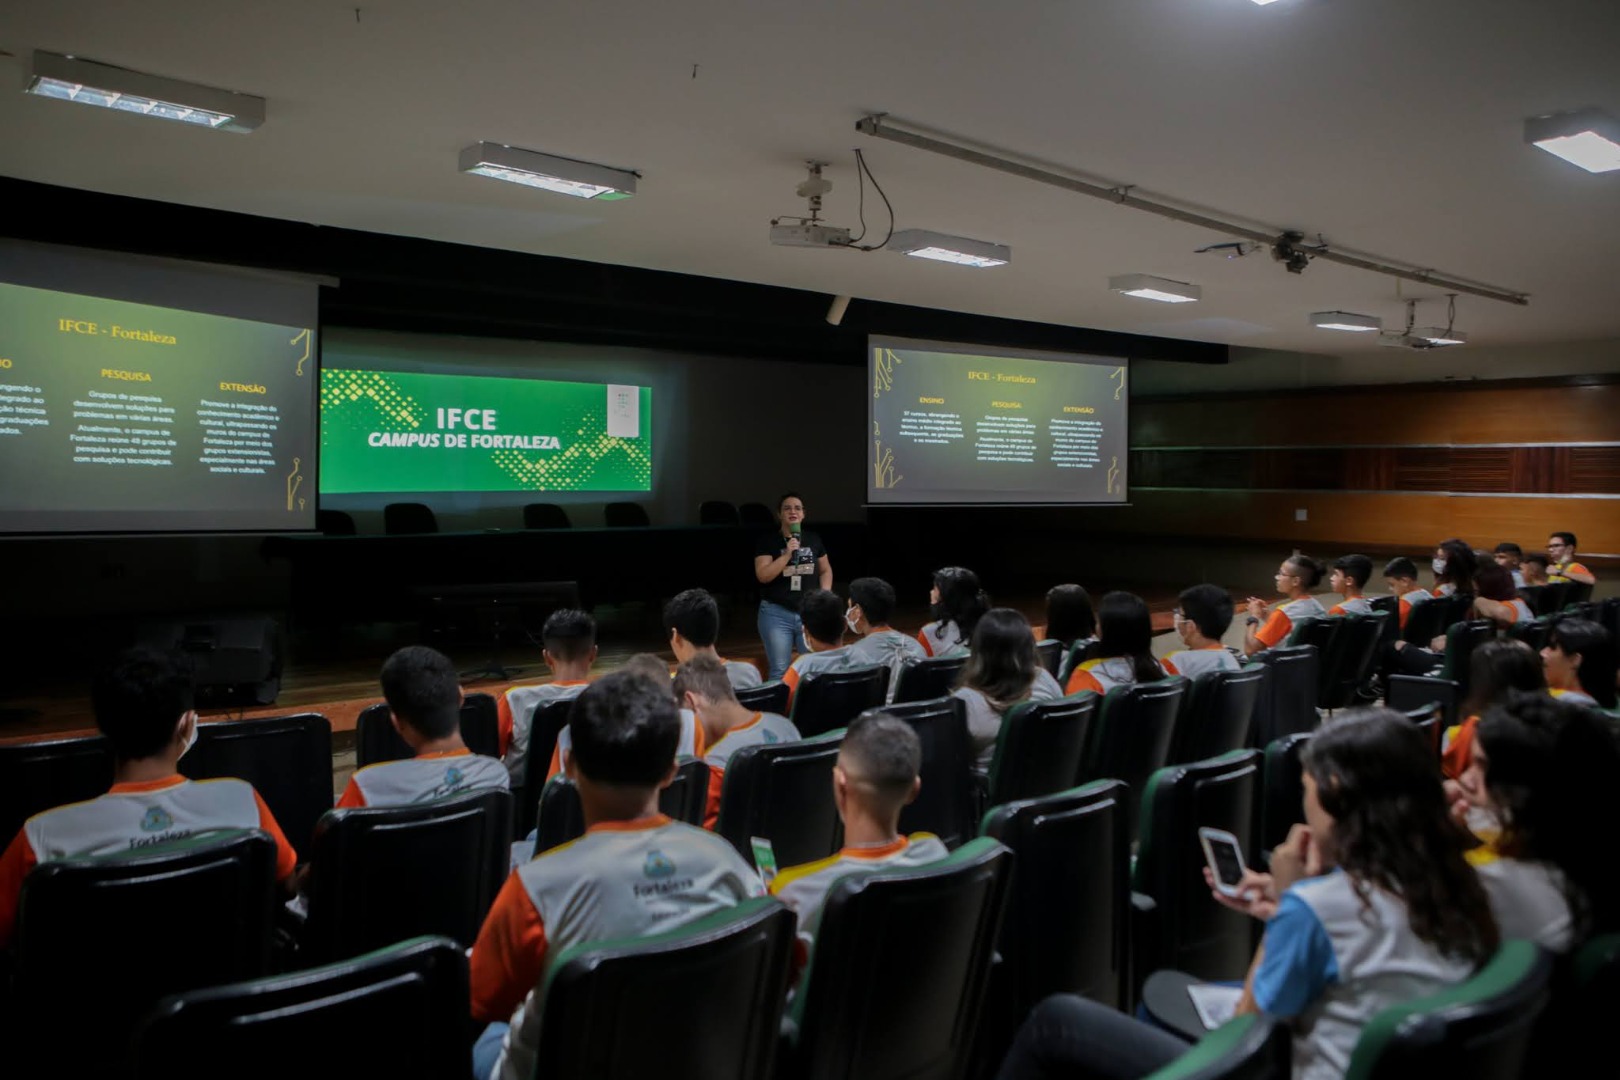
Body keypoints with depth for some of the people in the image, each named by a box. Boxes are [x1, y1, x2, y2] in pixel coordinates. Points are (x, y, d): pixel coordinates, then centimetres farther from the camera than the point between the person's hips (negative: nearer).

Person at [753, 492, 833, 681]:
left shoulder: (814, 540, 7)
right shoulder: (768, 541, -4)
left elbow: (826, 570, 17)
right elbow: (763, 575, -13)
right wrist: (787, 554, -21)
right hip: (777, 613, -3)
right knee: (779, 670, 3)